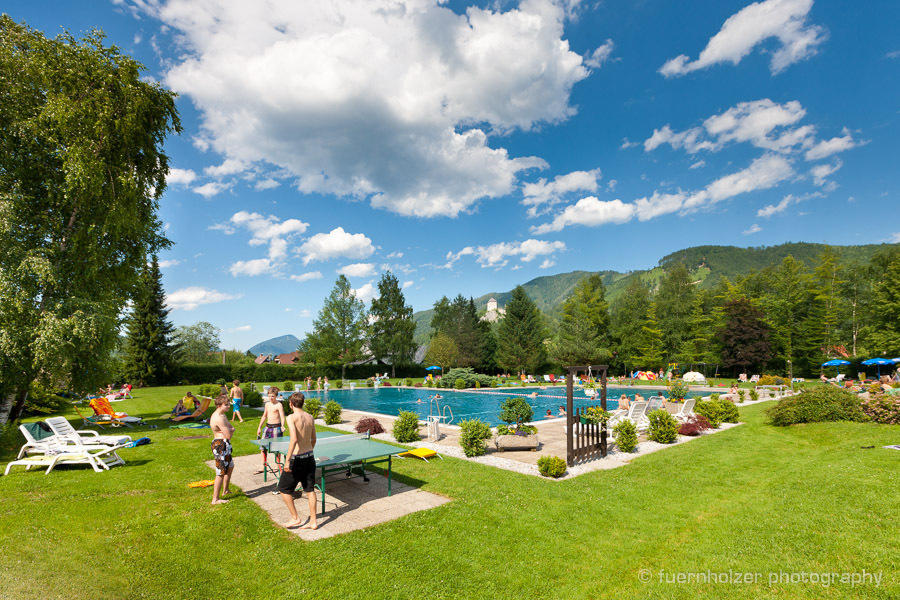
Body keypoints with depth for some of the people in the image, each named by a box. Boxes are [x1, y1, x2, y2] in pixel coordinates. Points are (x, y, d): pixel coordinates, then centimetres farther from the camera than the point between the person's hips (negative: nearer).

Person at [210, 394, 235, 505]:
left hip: (224, 445, 11)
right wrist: (230, 430, -2)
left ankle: (225, 490, 40)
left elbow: (232, 428, 11)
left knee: (230, 466, 25)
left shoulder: (222, 415, 11)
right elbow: (228, 435, -22)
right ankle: (215, 499, 5)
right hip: (221, 445, -11)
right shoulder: (219, 418, -23)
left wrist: (229, 430, -10)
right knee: (221, 472, -4)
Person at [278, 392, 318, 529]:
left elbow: (294, 439, -26)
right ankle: (313, 522, 20)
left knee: (284, 489, 14)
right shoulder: (310, 417, 5)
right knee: (310, 490, 14)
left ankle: (295, 518, 21)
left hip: (297, 459, -6)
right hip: (309, 457, 6)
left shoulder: (291, 417, -15)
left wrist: (288, 460, -23)